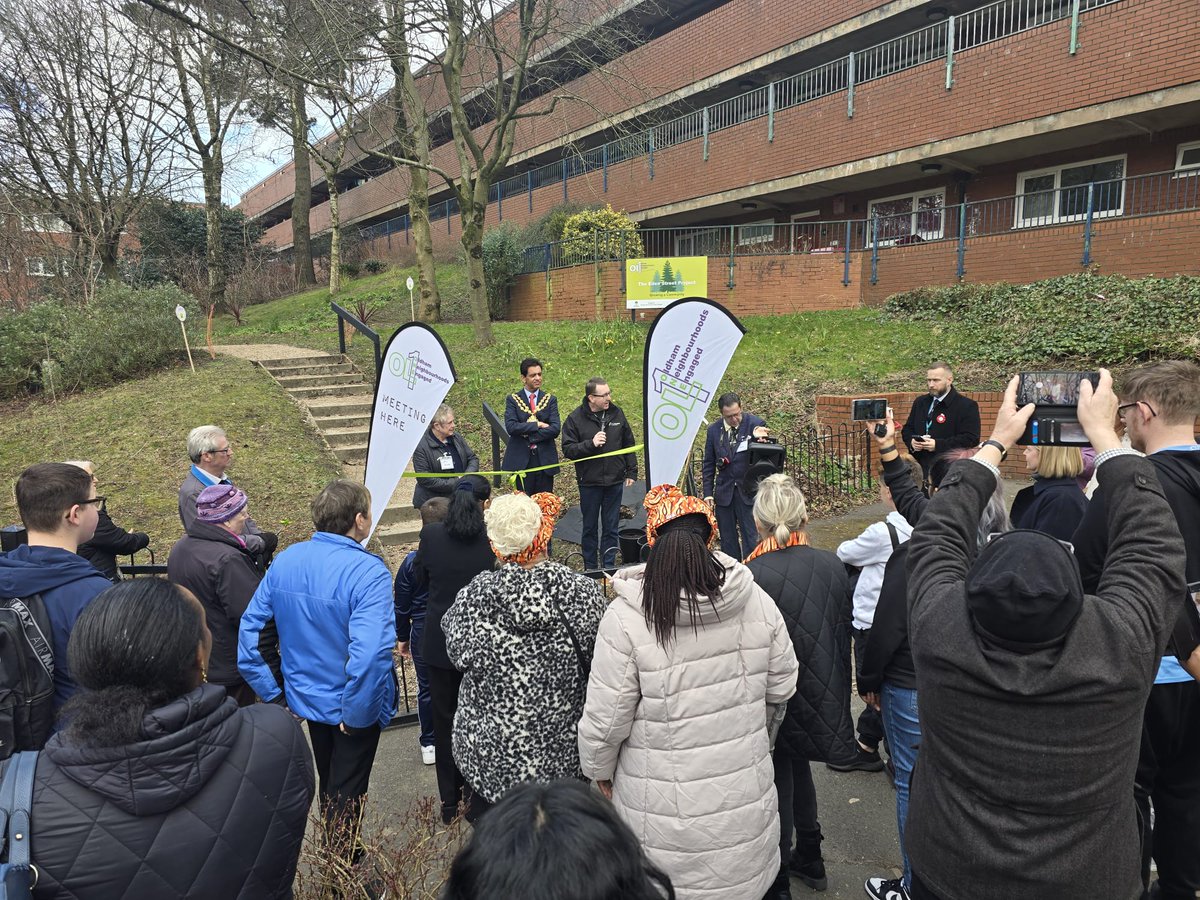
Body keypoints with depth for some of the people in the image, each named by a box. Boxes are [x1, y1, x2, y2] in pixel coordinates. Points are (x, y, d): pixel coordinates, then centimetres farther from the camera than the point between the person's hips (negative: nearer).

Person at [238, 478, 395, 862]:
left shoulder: (285, 561, -8)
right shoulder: (368, 572, -28)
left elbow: (249, 630, -4)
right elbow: (369, 654, -37)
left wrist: (272, 693, 2)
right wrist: (357, 713, -23)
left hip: (306, 698, 6)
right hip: (352, 706, -6)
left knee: (327, 784, 28)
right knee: (347, 794, 15)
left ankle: (335, 857, 49)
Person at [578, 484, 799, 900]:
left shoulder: (625, 618, -22)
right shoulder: (757, 601, -11)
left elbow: (604, 719, -16)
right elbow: (782, 689, 2)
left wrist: (600, 771, 4)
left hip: (665, 812, -3)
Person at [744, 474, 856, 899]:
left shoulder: (750, 576, -26)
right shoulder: (832, 566, -9)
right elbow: (845, 638, 3)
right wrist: (838, 695, 18)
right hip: (822, 699, 5)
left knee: (778, 788, 12)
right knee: (798, 771, 27)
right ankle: (810, 860, 44)